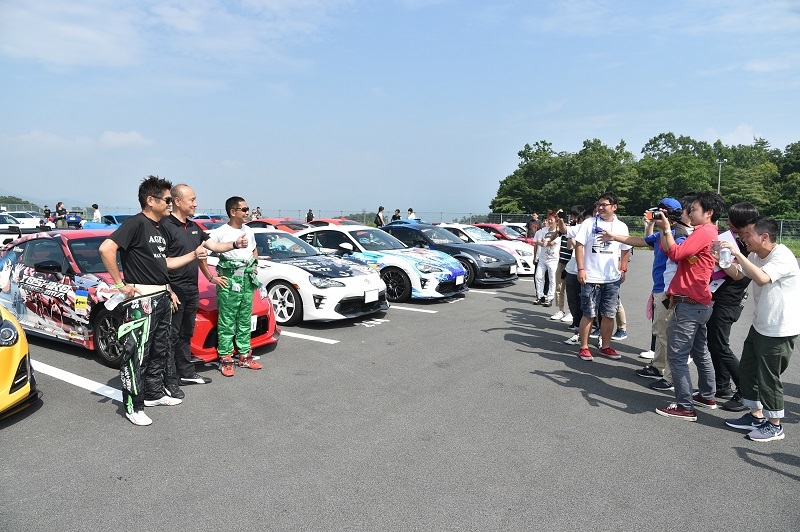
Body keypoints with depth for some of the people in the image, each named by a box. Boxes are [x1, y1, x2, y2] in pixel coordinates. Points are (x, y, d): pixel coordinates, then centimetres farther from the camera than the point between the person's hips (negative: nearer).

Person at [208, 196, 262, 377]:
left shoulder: (248, 231, 11)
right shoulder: (220, 232, -9)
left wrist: (255, 265, 12)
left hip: (248, 279, 6)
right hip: (229, 281, -6)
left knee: (245, 320, 12)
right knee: (227, 321, -2)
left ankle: (245, 356, 21)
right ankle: (225, 359, 5)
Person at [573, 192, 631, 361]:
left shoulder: (621, 226, 8)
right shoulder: (589, 223, -2)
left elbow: (625, 250, 16)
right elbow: (579, 245, -5)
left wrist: (623, 269, 7)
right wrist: (581, 269, -11)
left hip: (613, 279, 3)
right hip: (590, 277, -3)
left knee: (609, 315, 10)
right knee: (589, 314, 1)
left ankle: (605, 346, 23)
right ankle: (584, 348, 11)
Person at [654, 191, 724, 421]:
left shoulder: (704, 231, -14)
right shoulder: (708, 233, 18)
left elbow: (675, 253, -23)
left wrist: (666, 228, -13)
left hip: (689, 305, -11)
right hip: (699, 304, 11)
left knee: (677, 356, -5)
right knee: (699, 352, 21)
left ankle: (685, 407, 0)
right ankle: (707, 396, 34)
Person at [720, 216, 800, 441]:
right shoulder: (755, 255, 4)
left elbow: (762, 278, -39)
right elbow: (737, 274, 16)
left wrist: (737, 253, -35)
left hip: (779, 330, -9)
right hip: (759, 325, 9)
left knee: (768, 378, 1)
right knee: (747, 370, 16)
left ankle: (774, 426, 19)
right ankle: (756, 416, 31)